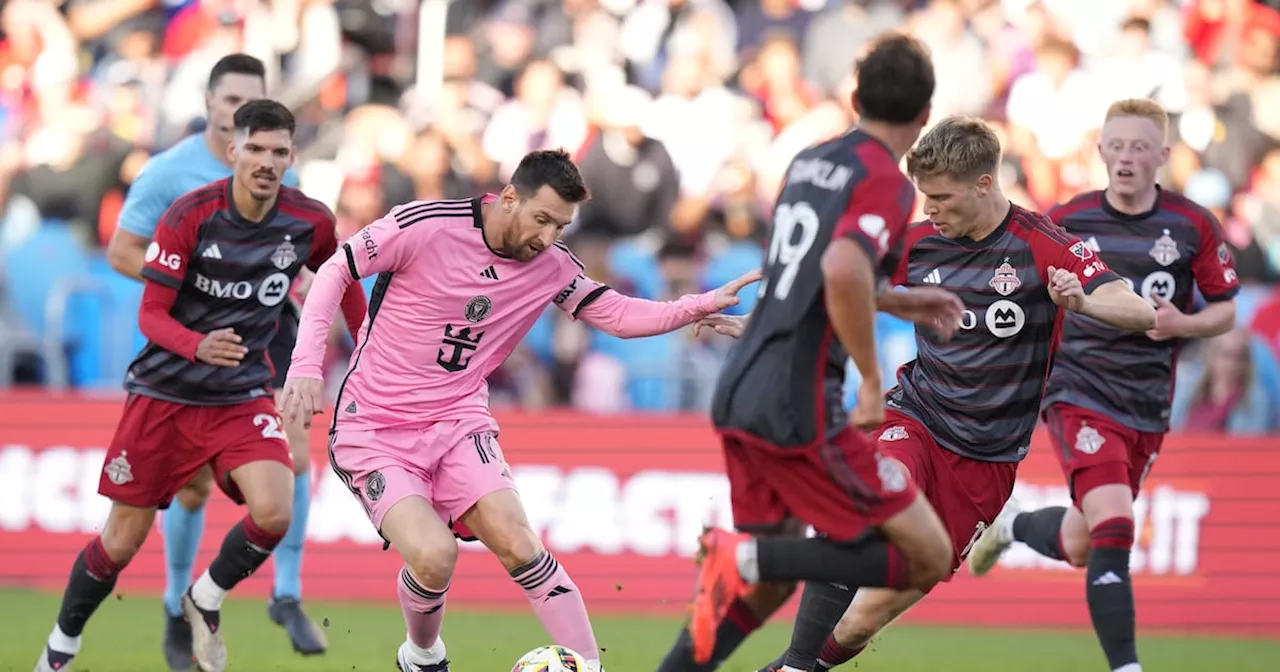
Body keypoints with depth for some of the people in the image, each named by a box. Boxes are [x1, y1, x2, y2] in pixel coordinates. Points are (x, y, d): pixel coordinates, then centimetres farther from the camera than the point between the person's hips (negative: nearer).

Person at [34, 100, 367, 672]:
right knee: (122, 541, 2)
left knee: (273, 513, -23)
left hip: (243, 396, 2)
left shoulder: (311, 222, -8)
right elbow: (151, 314, -15)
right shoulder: (189, 216, -17)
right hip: (165, 391, -2)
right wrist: (198, 346, -35)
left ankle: (205, 601, 7)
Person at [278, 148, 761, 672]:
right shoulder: (424, 226, -17)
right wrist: (306, 365, -16)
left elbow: (620, 315, 3)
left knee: (518, 546, -17)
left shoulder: (551, 265, -2)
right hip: (373, 428, -4)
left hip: (458, 422, 4)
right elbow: (335, 272, -7)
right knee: (434, 556, -22)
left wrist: (705, 304, -12)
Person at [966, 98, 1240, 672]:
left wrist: (1182, 324, -13)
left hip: (1147, 409, 3)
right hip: (1079, 395, -3)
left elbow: (1226, 309, 7)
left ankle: (1013, 525, 48)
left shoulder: (1193, 227, -2)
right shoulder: (1066, 221, -3)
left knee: (1079, 547, 14)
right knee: (1114, 528, -23)